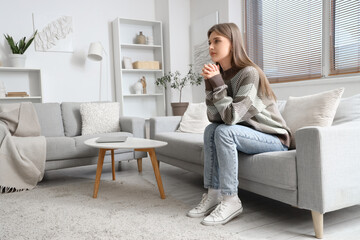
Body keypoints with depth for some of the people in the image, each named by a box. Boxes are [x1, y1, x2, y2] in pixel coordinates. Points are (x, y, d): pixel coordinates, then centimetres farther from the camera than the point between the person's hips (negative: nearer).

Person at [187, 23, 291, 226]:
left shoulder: (249, 73, -21)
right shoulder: (222, 74, 1)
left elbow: (231, 116, -27)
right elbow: (215, 118, -5)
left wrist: (217, 83, -23)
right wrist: (210, 85, -14)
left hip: (275, 138, -7)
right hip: (250, 133, 7)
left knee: (224, 131, -26)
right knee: (210, 129, -9)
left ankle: (230, 200, -17)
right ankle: (214, 194, -7)